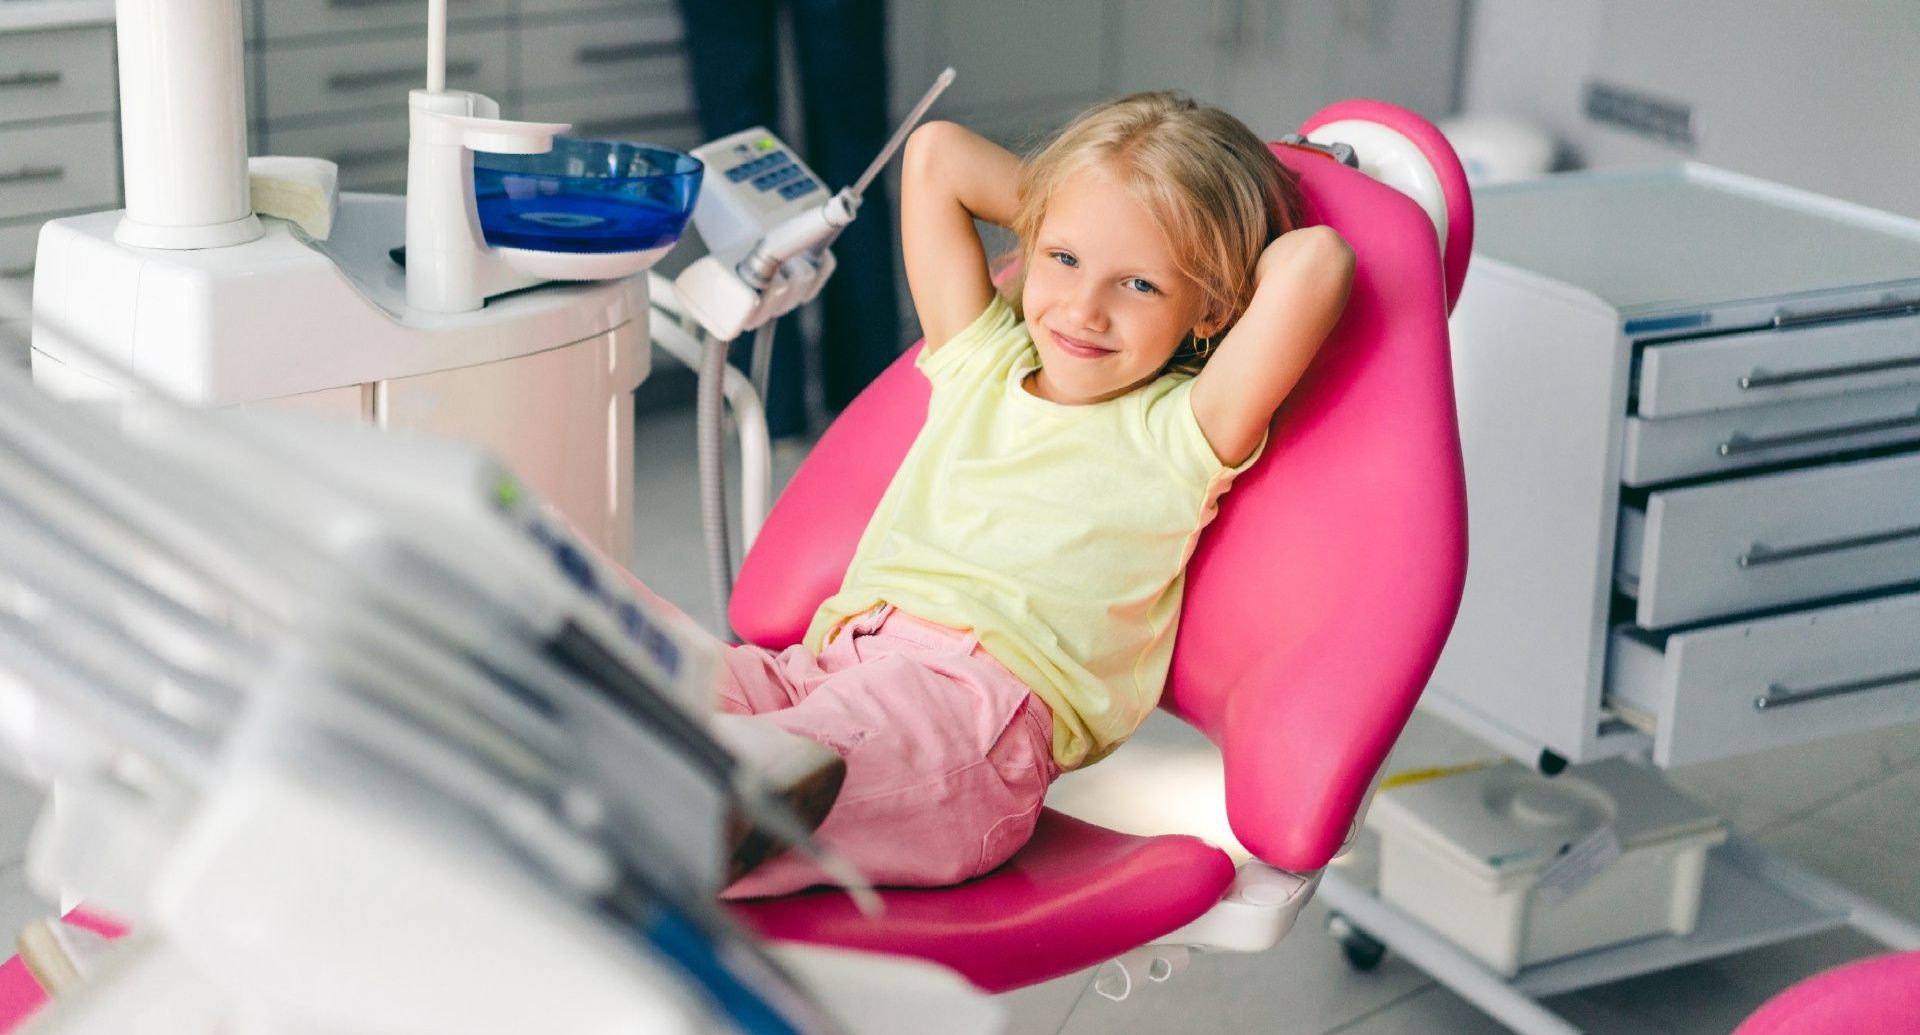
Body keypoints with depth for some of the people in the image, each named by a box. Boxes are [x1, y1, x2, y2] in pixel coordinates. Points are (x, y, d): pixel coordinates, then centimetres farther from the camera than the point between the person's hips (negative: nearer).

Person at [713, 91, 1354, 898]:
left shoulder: (1181, 434, 9)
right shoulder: (980, 364, 27)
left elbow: (1316, 261, -5)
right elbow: (933, 155, 30)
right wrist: (1067, 229, 29)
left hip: (984, 698, -6)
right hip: (836, 664, 7)